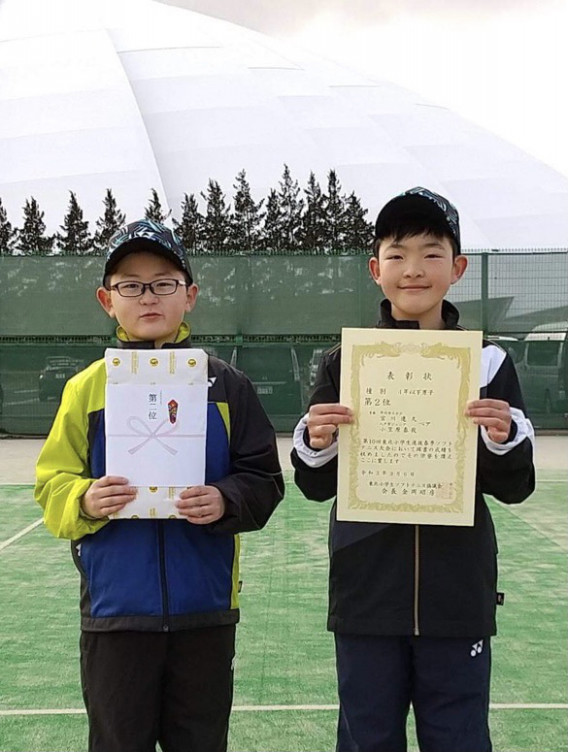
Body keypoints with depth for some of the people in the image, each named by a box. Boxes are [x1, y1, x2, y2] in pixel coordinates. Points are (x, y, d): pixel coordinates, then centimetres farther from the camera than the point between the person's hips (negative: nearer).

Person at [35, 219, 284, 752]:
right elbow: (53, 486, 2)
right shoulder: (86, 388, 1)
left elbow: (264, 479, 1)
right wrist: (85, 501, -19)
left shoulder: (226, 385, 1)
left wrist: (225, 502, -18)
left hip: (205, 608, 0)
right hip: (115, 607, 0)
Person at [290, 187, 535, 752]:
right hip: (367, 599, 1)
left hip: (458, 599, 0)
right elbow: (316, 488, 4)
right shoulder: (345, 363, 1)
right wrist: (316, 444, -16)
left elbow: (514, 488, 3)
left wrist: (503, 439, -17)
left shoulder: (488, 363, 1)